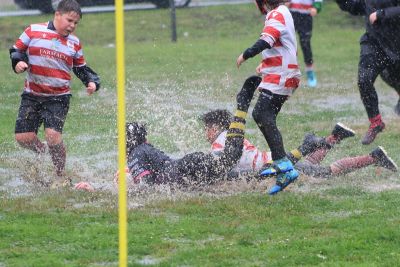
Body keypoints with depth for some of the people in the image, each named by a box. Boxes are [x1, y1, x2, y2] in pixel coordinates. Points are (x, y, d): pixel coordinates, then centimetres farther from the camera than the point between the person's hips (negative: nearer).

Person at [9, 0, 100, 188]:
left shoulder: (74, 43, 7)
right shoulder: (33, 32, -2)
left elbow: (81, 68, 18)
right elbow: (17, 50, 5)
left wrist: (92, 81, 2)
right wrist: (18, 62, -16)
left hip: (58, 97, 0)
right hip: (32, 95, 0)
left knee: (53, 134, -19)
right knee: (23, 137, -8)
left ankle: (61, 176, 0)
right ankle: (41, 151, 28)